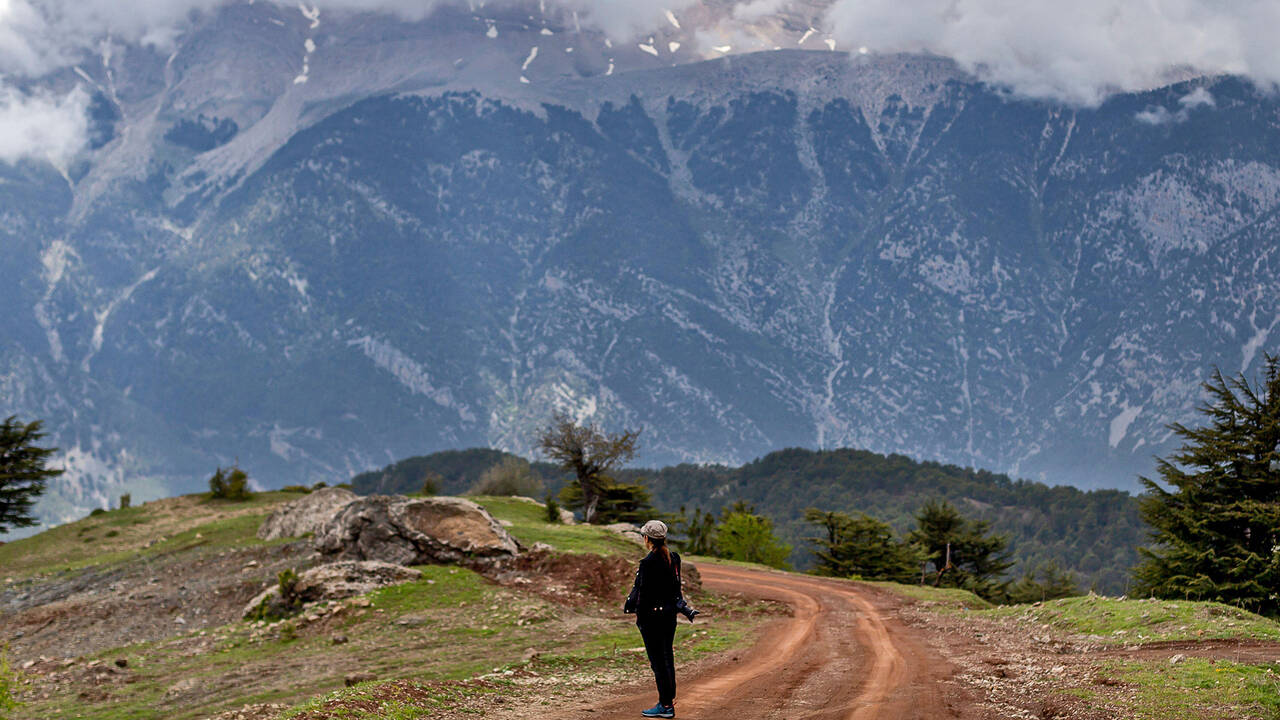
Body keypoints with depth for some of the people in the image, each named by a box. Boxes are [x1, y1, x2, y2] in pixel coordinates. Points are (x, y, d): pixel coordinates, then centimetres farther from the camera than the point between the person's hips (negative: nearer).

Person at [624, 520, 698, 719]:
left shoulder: (648, 562, -18)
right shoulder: (673, 558, 6)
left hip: (652, 614, -8)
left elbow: (643, 592, -16)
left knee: (657, 660, -2)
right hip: (670, 613, 8)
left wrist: (639, 616, -10)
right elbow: (677, 586, 11)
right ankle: (669, 700, 23)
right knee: (668, 658, 15)